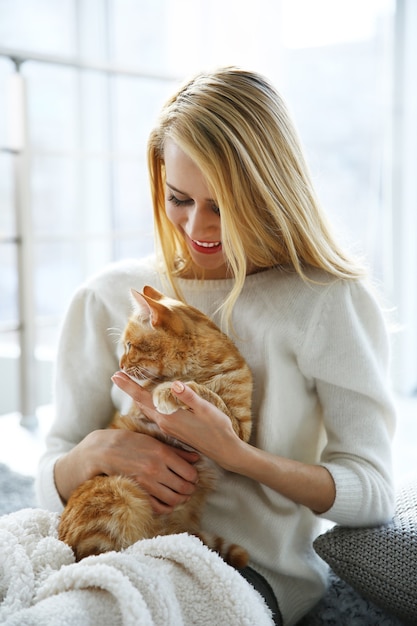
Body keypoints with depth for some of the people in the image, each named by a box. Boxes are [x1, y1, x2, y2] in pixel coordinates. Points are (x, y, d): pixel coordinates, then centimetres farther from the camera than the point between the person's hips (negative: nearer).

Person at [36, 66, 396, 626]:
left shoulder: (331, 303, -4)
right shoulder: (108, 299, 5)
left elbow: (374, 494, -7)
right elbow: (51, 485, 7)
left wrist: (232, 452, -22)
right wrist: (97, 451, -18)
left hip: (264, 574, -2)